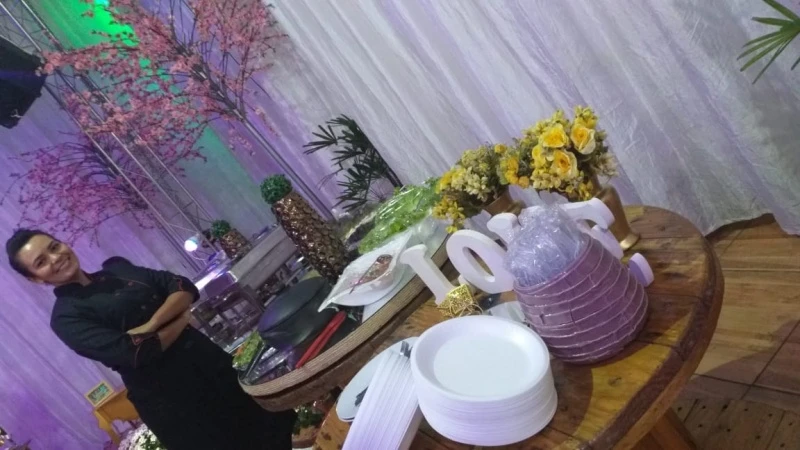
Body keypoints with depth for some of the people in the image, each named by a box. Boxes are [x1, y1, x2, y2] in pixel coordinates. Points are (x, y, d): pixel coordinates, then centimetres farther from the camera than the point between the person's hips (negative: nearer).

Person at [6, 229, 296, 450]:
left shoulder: (116, 269, 10)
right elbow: (137, 353, -19)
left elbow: (185, 288, 1)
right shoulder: (66, 318, -7)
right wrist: (181, 318, -7)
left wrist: (151, 325, -15)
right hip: (170, 402, -6)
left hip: (211, 365, 6)